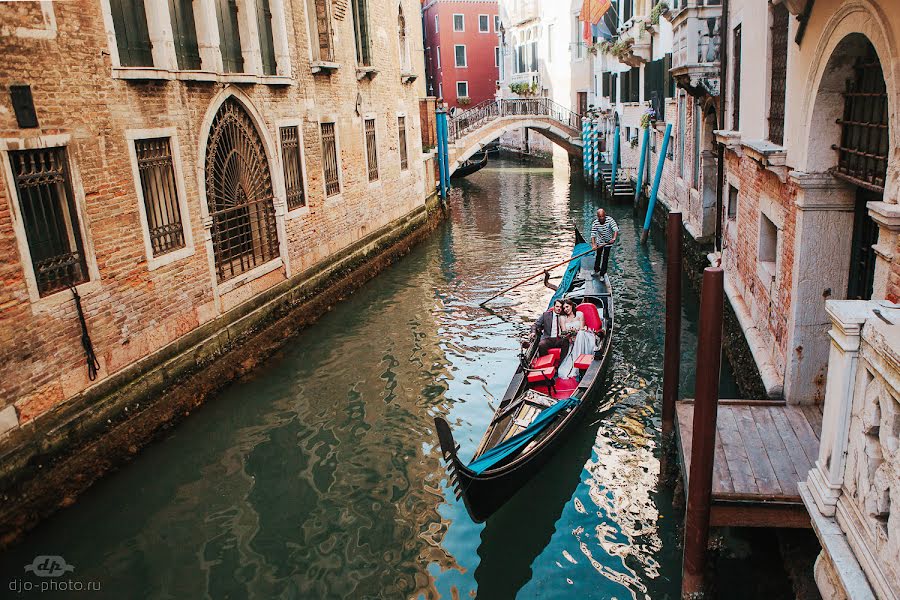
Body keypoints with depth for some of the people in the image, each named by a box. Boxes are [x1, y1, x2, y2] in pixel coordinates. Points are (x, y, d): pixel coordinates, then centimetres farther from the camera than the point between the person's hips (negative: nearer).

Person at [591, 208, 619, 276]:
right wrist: (593, 244, -35)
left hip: (609, 242, -1)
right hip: (600, 242, 1)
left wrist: (614, 238, -46)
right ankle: (596, 269, 37)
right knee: (598, 256, 14)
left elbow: (616, 229, -29)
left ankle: (602, 274, 10)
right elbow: (593, 235, -22)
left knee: (605, 257, 1)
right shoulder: (595, 223, -20)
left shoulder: (610, 220, -23)